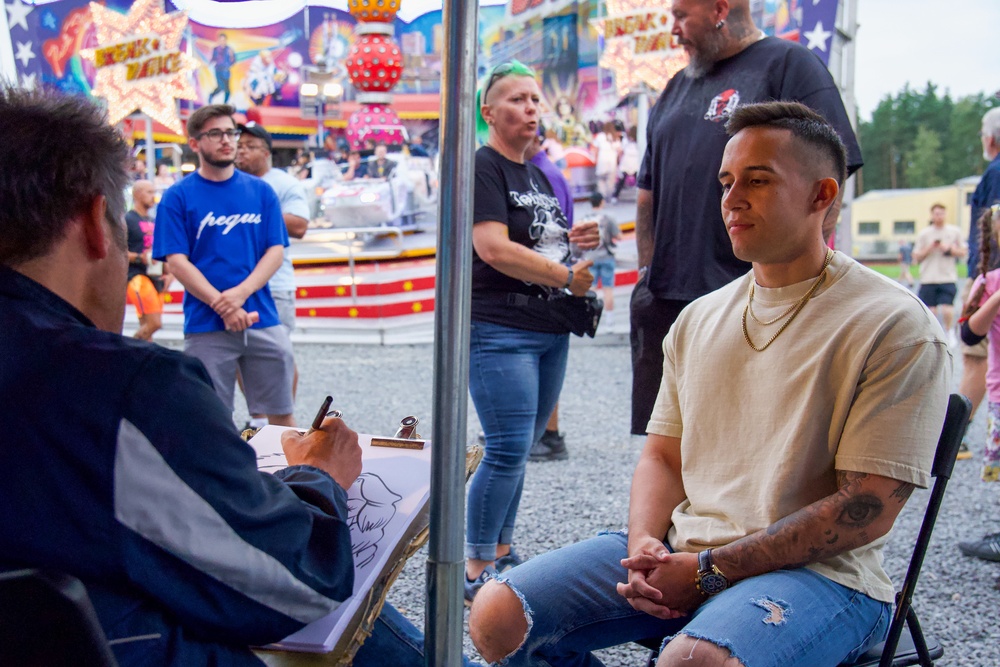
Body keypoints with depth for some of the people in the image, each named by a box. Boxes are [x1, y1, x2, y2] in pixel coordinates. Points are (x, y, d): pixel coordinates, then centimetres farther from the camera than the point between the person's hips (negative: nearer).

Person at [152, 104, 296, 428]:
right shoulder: (177, 197, 1)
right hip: (205, 326, -2)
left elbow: (276, 251, 4)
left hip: (263, 319, 2)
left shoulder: (261, 191, 8)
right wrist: (224, 307, -15)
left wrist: (240, 294, -13)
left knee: (281, 413, 7)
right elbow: (177, 261, -5)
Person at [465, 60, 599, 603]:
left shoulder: (538, 176, 19)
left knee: (519, 448, 12)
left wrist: (574, 241, 5)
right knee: (508, 450, -11)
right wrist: (567, 277, -19)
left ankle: (500, 551, 23)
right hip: (498, 329, -9)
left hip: (550, 330, 9)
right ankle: (475, 571, -2)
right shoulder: (481, 167, -8)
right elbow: (494, 248, -19)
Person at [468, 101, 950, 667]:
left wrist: (709, 571, -16)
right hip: (676, 553, 6)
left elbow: (868, 509, -14)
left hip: (816, 572, -6)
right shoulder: (700, 318, 14)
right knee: (498, 617, -9)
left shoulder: (894, 328, -8)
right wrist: (645, 547, -5)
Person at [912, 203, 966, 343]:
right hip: (928, 278, 1)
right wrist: (929, 248, -10)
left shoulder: (955, 232, 5)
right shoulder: (924, 234, 4)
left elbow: (963, 252, 9)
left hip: (948, 278, -1)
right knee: (931, 310, 2)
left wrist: (949, 249, -7)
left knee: (947, 308, -12)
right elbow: (916, 256, 5)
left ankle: (949, 332, 13)